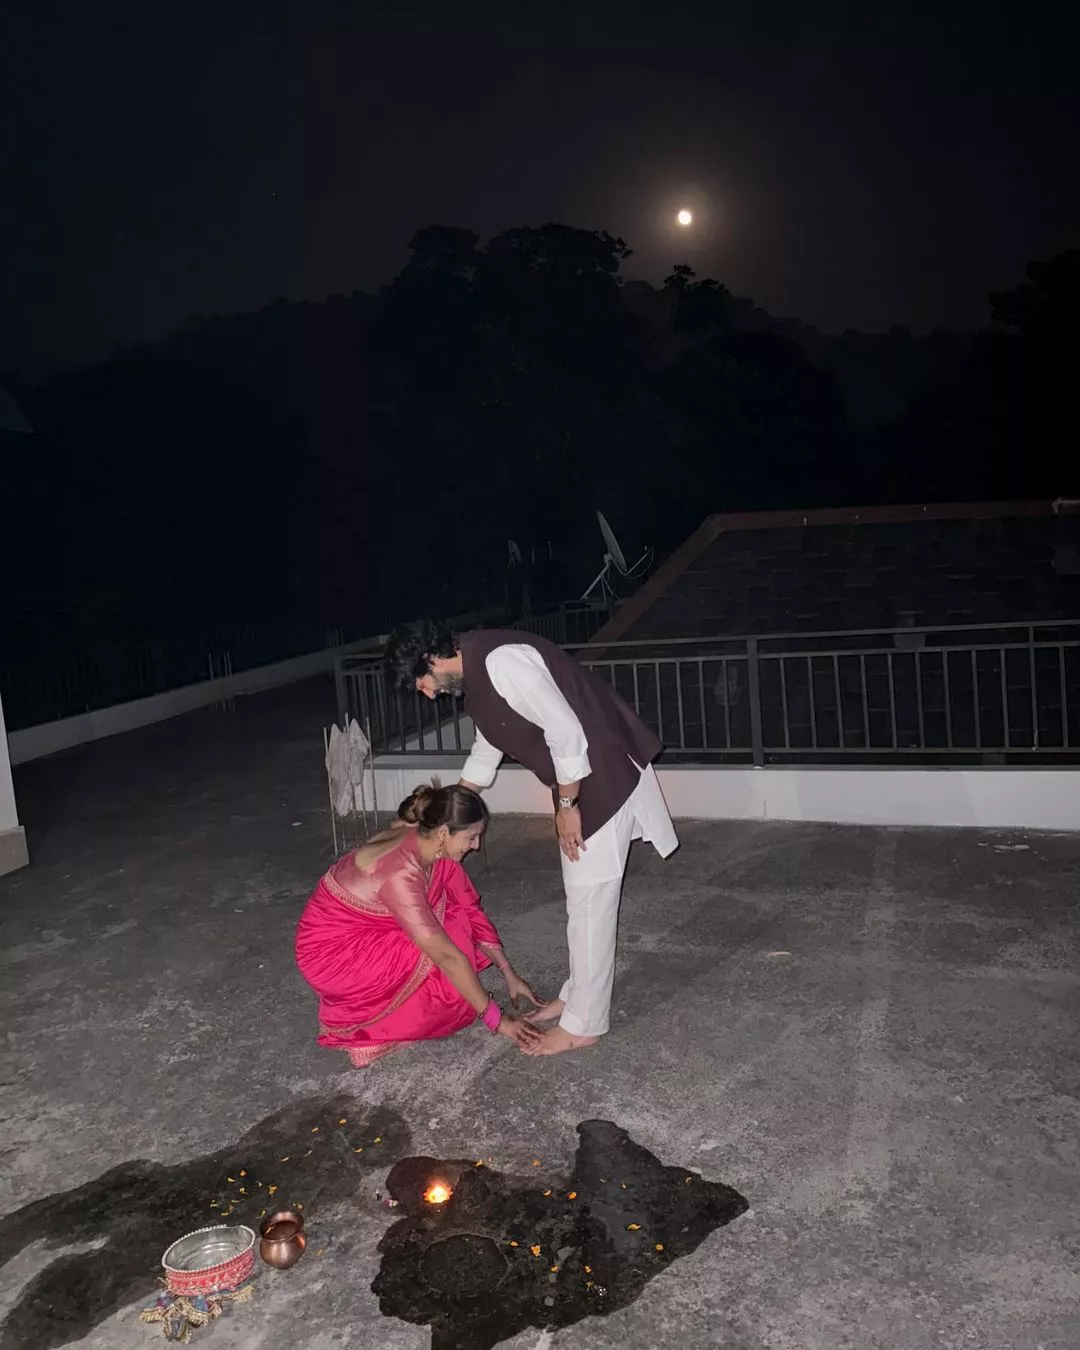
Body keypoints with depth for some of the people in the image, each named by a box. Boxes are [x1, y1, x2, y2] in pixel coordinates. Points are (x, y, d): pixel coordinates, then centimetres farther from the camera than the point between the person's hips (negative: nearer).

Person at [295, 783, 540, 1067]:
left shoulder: (433, 847, -10)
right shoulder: (401, 873, -34)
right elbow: (446, 955, -31)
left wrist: (509, 974, -1)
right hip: (332, 952, -8)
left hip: (373, 932, 8)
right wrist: (496, 1019, -24)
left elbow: (471, 910, 0)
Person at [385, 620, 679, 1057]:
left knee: (589, 899, -1)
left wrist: (566, 805, -16)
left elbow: (566, 731, -26)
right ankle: (576, 996, 33)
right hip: (582, 777, 10)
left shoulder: (502, 661, -24)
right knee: (581, 895, 19)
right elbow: (487, 747, 24)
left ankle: (582, 1025, 10)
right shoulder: (475, 672, 9)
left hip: (605, 774, -10)